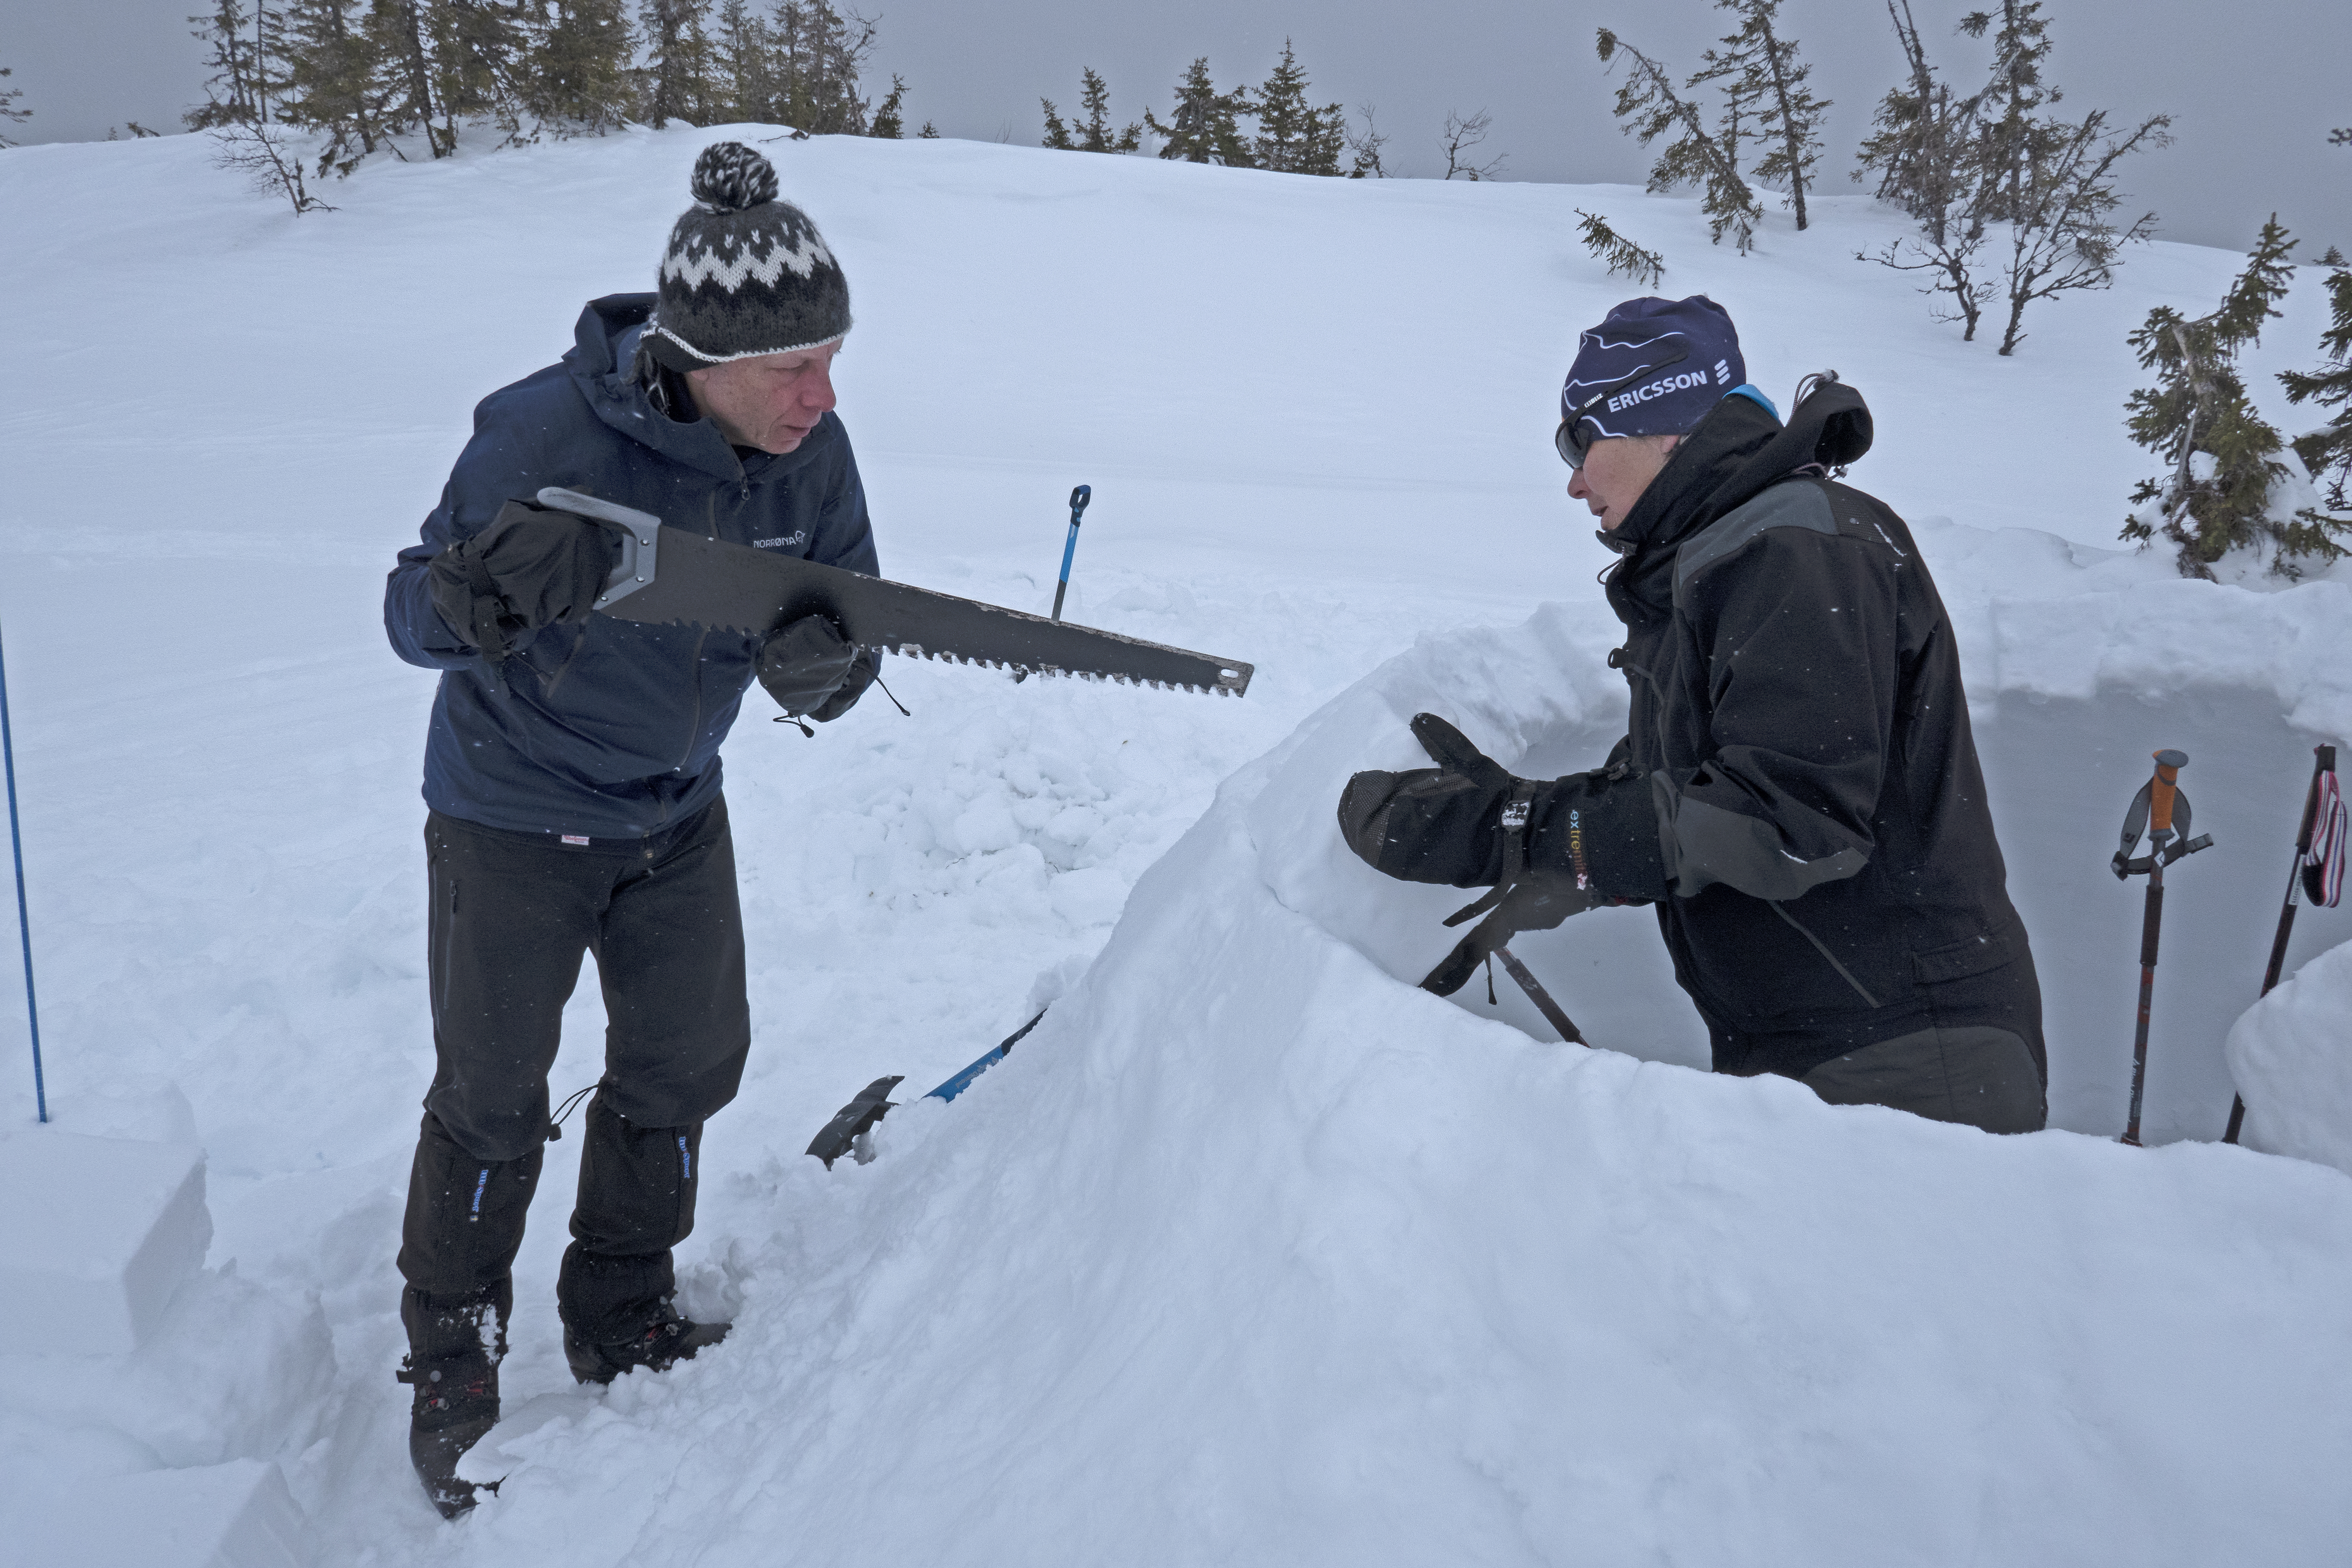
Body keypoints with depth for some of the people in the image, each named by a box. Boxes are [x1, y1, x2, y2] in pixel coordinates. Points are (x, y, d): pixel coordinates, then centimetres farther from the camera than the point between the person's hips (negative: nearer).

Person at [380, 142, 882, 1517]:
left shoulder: (811, 451, -17)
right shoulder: (548, 434, -30)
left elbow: (848, 616, -10)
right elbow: (412, 618, -23)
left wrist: (823, 660, -34)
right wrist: (481, 594, -47)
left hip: (679, 806, 5)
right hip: (515, 804, -5)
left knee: (690, 1062, 14)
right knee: (492, 1102, 6)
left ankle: (623, 1318, 36)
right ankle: (452, 1356, 30)